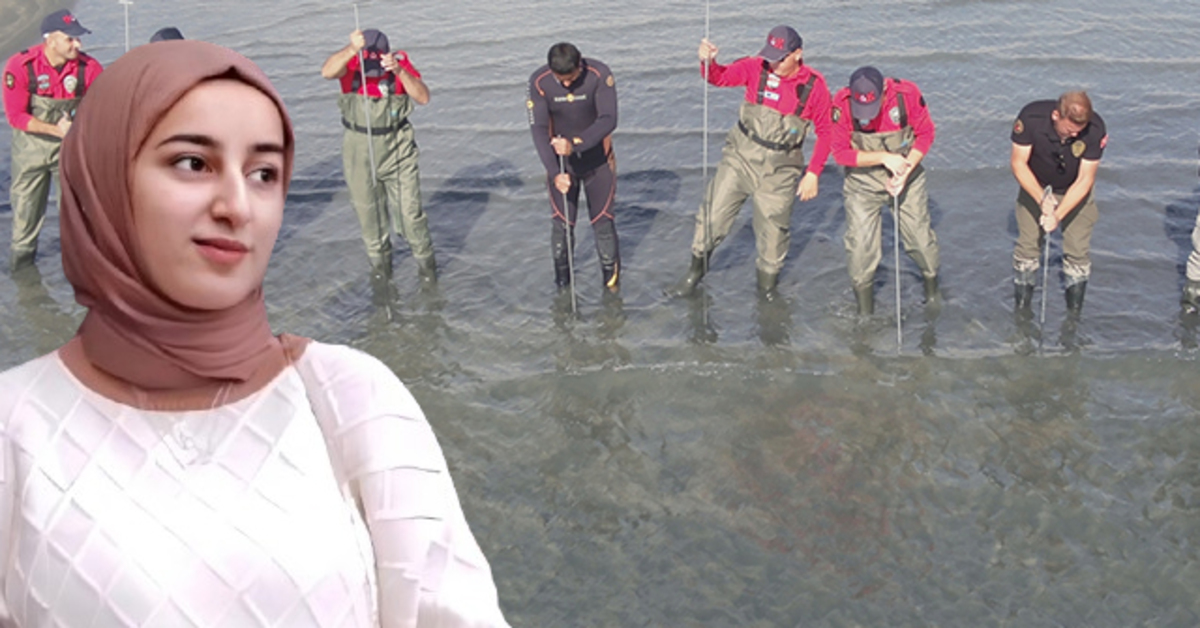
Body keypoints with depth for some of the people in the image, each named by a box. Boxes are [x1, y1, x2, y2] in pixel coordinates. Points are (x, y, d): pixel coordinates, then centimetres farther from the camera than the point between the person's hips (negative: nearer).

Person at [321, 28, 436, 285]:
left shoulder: (400, 62, -13)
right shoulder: (350, 62, -15)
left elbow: (423, 97, -23)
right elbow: (327, 72, -38)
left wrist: (399, 71, -37)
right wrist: (351, 50, -56)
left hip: (397, 146, -1)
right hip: (359, 148, 1)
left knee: (409, 208, -1)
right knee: (368, 208, 13)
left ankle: (424, 260, 19)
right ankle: (379, 260, 34)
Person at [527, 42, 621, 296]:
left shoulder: (600, 75, -21)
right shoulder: (538, 82, -19)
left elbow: (608, 120, -25)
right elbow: (538, 129, -20)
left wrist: (575, 144, -40)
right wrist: (555, 173, -31)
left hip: (597, 159, -1)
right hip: (560, 161, 1)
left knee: (602, 218, 5)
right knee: (562, 222, 2)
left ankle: (611, 274, 24)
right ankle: (562, 280, 20)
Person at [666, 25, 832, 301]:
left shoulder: (814, 86, -11)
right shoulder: (756, 68, -8)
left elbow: (825, 133, -3)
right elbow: (719, 77, 0)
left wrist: (813, 173, -6)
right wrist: (707, 61, -23)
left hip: (778, 171, -1)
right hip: (740, 157, 1)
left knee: (773, 231, 8)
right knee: (712, 216, 2)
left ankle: (767, 287, 31)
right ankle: (696, 270, 24)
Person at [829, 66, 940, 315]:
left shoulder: (907, 94, -21)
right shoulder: (841, 105, -23)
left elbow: (925, 134, -7)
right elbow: (840, 152, -17)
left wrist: (906, 171, -18)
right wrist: (884, 158, -25)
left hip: (907, 179, 1)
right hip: (863, 184, -1)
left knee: (919, 236, 7)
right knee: (861, 245, -1)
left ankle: (932, 289, 35)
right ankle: (864, 311, 18)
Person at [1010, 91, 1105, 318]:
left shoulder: (1095, 129, -30)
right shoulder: (1031, 117, -31)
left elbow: (1084, 180, -23)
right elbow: (1019, 163, -21)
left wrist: (1058, 215, -32)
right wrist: (1041, 198, -34)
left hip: (1075, 192, 0)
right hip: (1035, 187, 0)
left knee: (1077, 250, -3)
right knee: (1027, 246, 0)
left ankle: (1074, 315, 13)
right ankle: (1021, 313, 15)